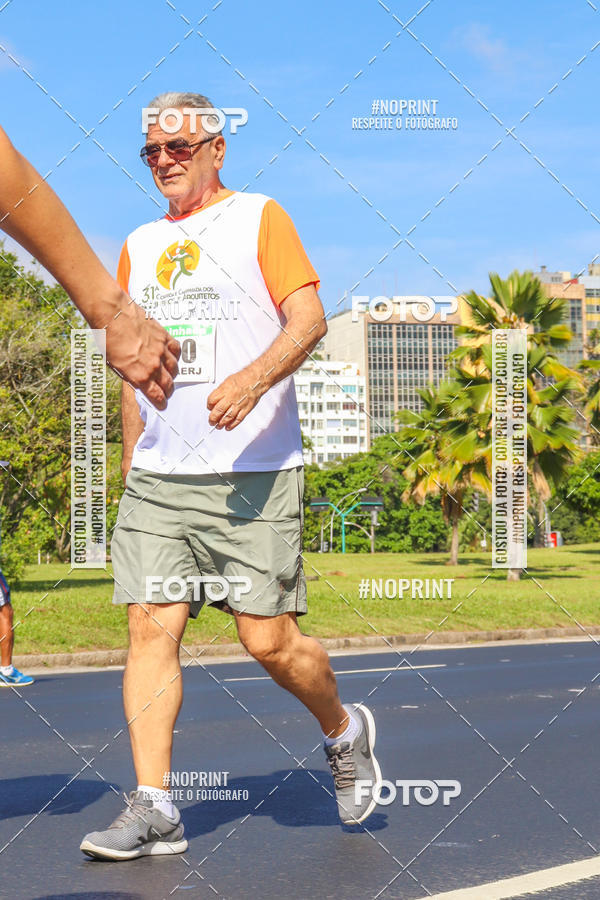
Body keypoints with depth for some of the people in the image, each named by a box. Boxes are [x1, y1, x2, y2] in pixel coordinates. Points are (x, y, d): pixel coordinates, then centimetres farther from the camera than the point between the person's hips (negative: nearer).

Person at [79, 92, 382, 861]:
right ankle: (152, 807, -3)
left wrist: (253, 377, -27)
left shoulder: (260, 217, 3)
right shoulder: (139, 245, 19)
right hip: (156, 478, 5)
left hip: (252, 472, -5)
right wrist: (131, 462, 20)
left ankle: (344, 731, 23)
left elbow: (308, 316, -9)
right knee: (151, 629, -6)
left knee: (268, 639, -6)